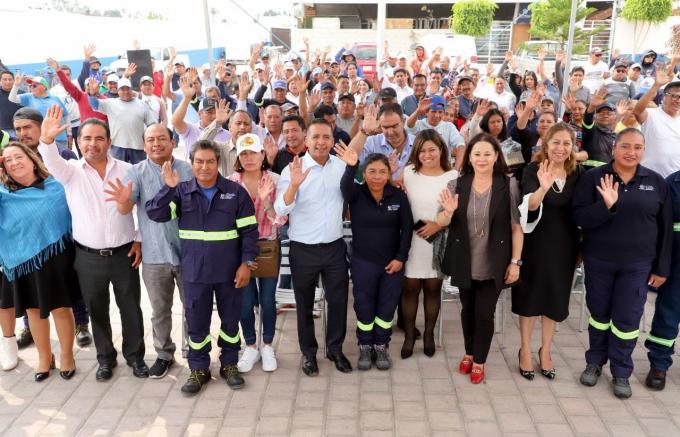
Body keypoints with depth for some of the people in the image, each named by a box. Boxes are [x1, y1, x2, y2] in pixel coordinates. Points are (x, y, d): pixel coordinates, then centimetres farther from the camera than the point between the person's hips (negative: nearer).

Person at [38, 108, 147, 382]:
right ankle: (105, 358, 34)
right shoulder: (71, 171, -1)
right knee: (97, 311, 15)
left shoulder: (126, 170, -1)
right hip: (88, 257, 1)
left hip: (123, 254, 0)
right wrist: (47, 139, -43)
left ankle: (135, 356, 30)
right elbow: (51, 161, -23)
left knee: (130, 309, 11)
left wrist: (140, 239, -1)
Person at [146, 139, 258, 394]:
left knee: (230, 319, 12)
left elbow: (249, 231, -4)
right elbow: (154, 214, -9)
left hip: (229, 270, -1)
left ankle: (229, 364, 30)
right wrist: (169, 187, -20)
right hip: (194, 271, 1)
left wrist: (246, 263, -10)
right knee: (196, 322, 10)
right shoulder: (181, 192, 2)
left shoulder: (235, 192, -4)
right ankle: (198, 369, 27)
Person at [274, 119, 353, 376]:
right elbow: (280, 210, -21)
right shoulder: (293, 169, -11)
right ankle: (308, 352, 30)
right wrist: (294, 185, -36)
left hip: (335, 247, 3)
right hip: (303, 249, -3)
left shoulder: (341, 166, 0)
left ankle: (335, 349, 31)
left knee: (338, 301, 12)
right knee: (304, 304, 12)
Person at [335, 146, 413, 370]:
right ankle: (365, 347, 29)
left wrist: (400, 258, -9)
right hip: (363, 262, -1)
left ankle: (381, 347, 30)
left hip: (393, 262, 1)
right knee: (364, 307, 9)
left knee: (387, 307, 11)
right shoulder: (356, 193, -7)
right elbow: (345, 186, -31)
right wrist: (350, 166, -51)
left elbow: (407, 227, -3)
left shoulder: (398, 196, -4)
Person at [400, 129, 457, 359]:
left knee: (432, 289, 13)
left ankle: (429, 334, 32)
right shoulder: (408, 172, -2)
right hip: (411, 240, 0)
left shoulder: (453, 176, -3)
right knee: (410, 289, 9)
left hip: (438, 242, 0)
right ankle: (409, 335, 26)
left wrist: (438, 225, -13)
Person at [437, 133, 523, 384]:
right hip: (464, 263, 2)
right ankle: (469, 353, 39)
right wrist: (448, 211, -25)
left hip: (494, 264, -2)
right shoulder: (457, 185, -4)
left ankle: (479, 361, 26)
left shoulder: (509, 185, -9)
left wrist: (515, 262, -7)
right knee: (468, 309, 16)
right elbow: (441, 223, -3)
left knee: (485, 313, 4)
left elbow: (516, 227, -6)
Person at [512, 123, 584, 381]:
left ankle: (545, 350, 32)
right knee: (531, 295, 8)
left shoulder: (578, 173, -1)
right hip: (536, 242, -3)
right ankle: (525, 350, 25)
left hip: (565, 244, 4)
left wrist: (582, 244, 4)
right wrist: (543, 188, -47)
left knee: (556, 297, 13)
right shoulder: (533, 170, -13)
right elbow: (530, 207, -28)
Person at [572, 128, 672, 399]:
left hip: (637, 264, 1)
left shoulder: (656, 182, -1)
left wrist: (662, 267, 3)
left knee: (628, 319, 5)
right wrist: (606, 206, -30)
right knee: (599, 313, 14)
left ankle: (621, 373, 23)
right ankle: (595, 362, 33)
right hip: (598, 260, -1)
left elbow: (665, 228, 3)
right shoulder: (593, 177, -7)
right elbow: (579, 217, -13)